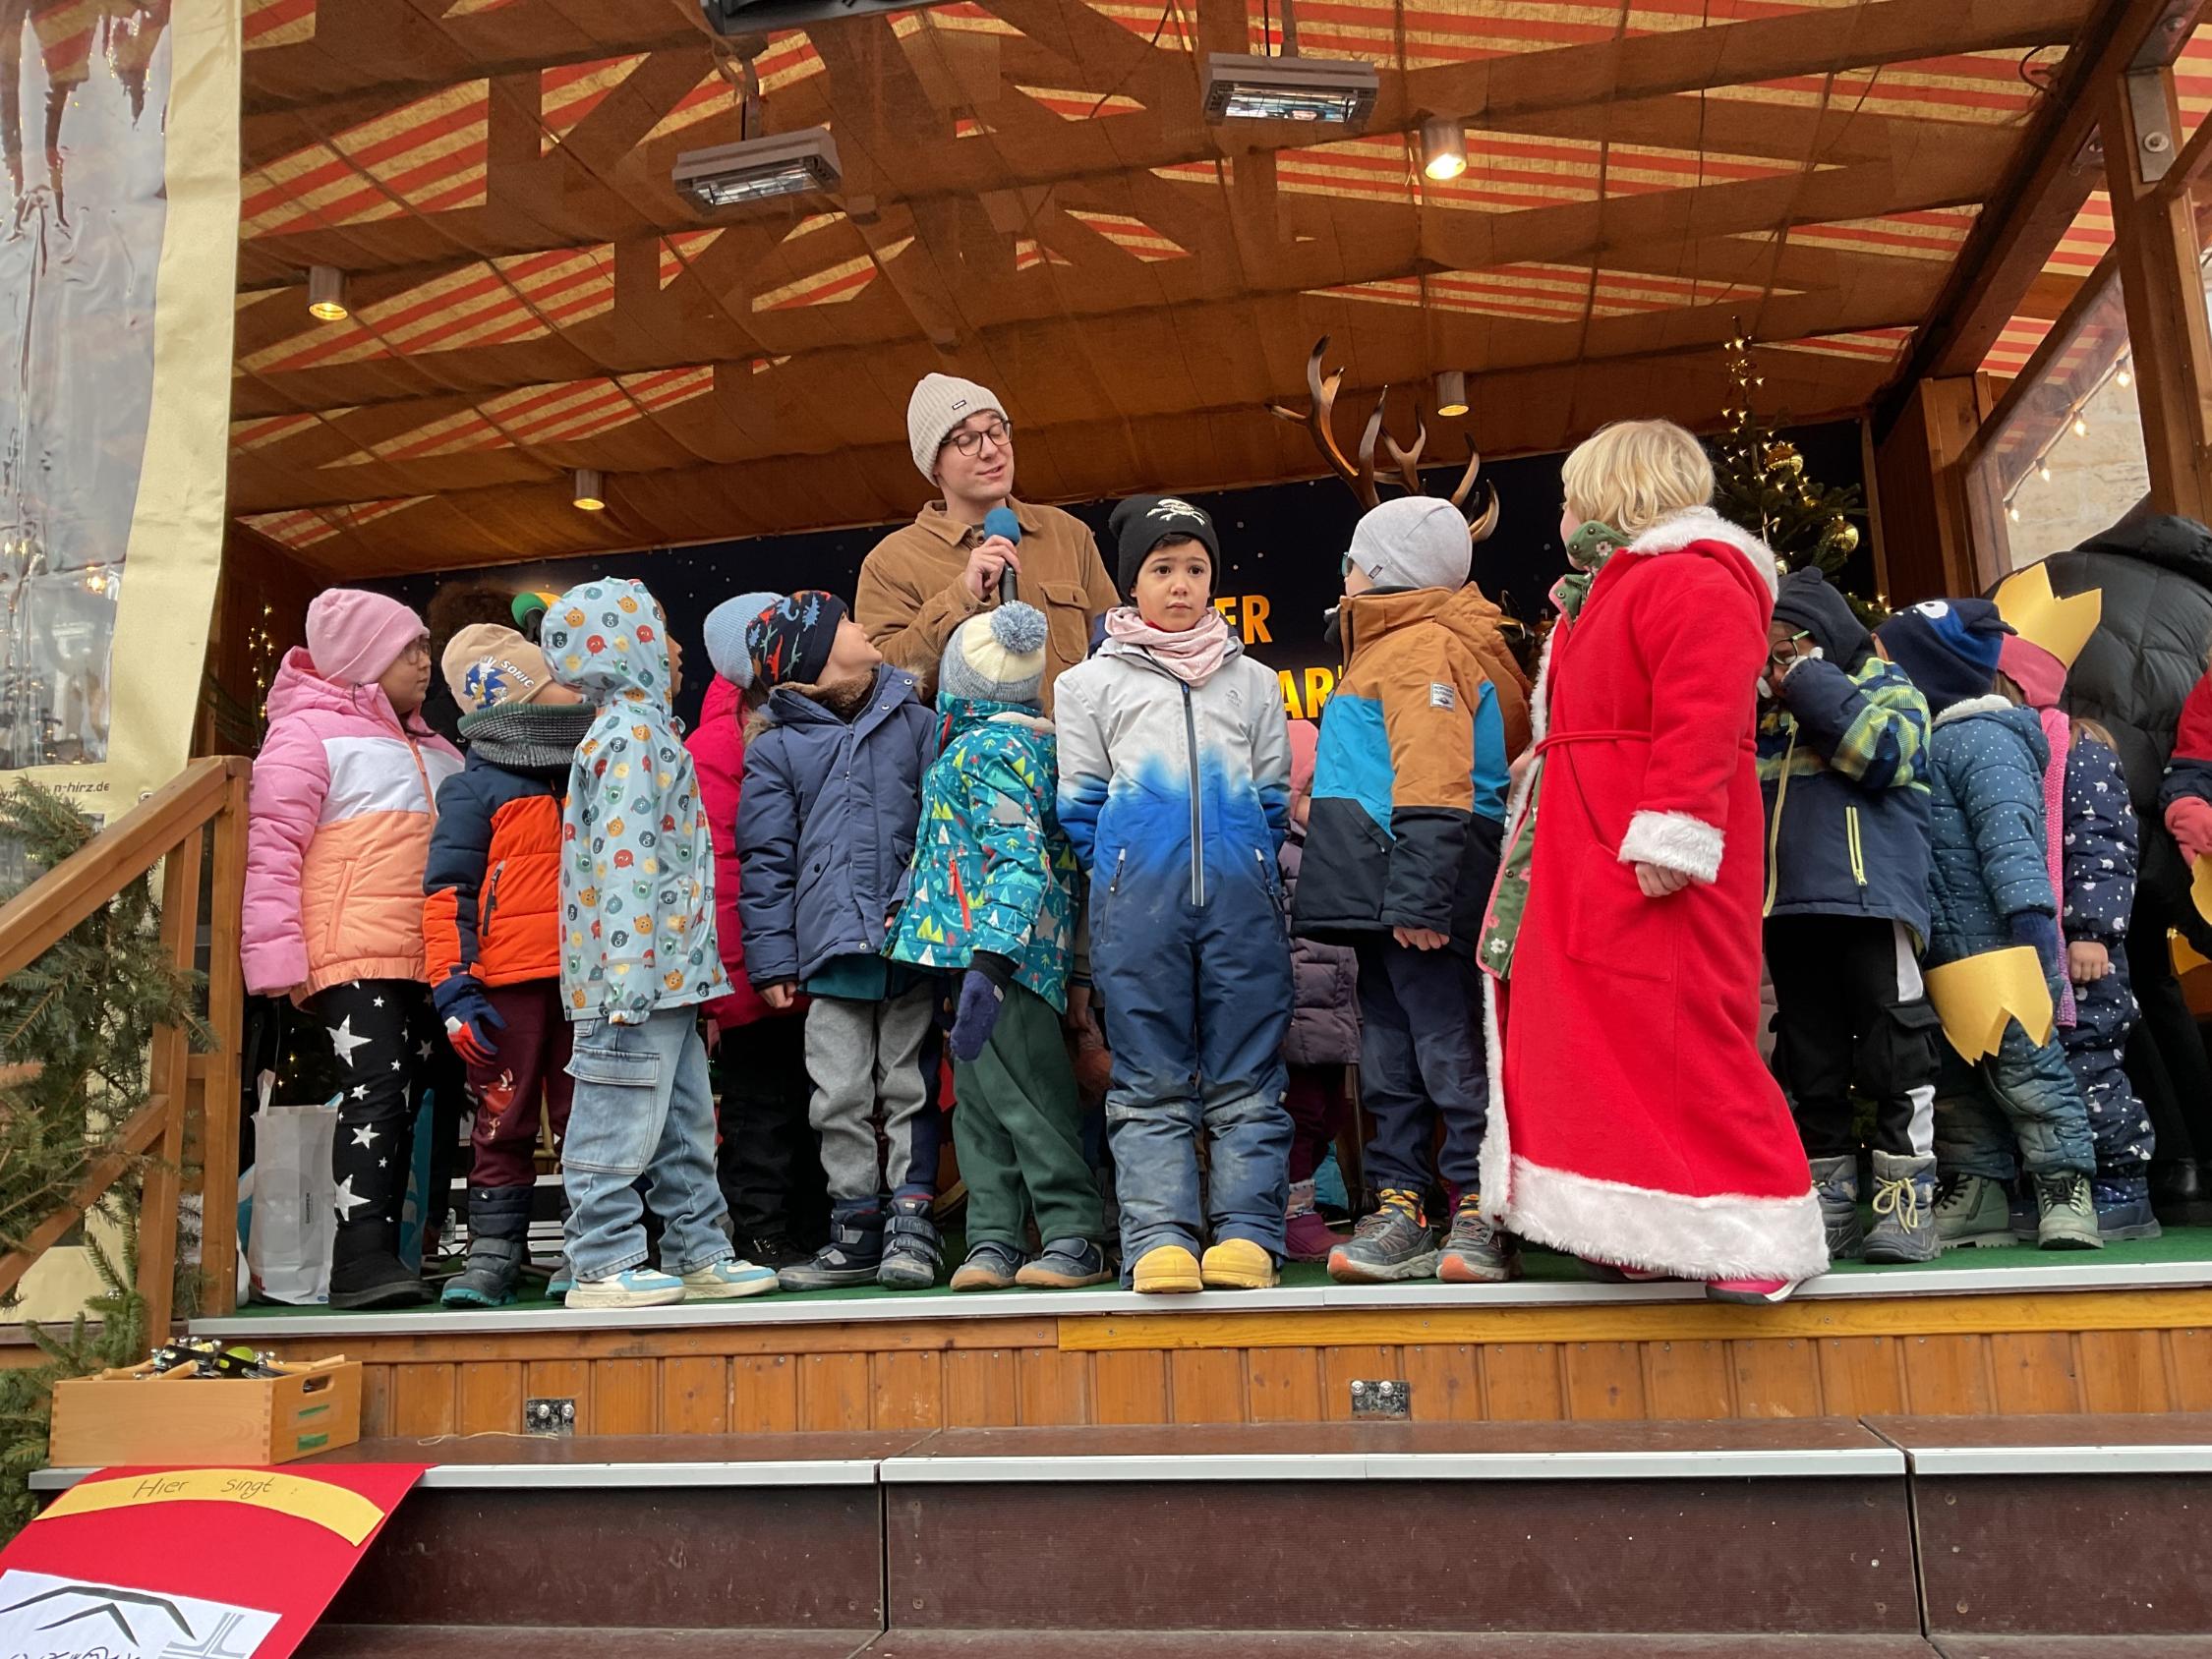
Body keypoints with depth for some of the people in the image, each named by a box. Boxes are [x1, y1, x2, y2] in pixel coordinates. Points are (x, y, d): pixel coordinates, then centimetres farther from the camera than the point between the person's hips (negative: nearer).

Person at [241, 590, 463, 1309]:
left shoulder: (432, 752, 24)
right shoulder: (310, 730, 1)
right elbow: (272, 848, -7)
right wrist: (279, 957, -14)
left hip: (426, 960, 7)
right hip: (355, 955, -7)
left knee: (405, 1100, 6)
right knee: (375, 1090, -16)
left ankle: (380, 1255, 11)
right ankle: (363, 1257, -17)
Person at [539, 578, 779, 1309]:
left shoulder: (642, 730, 20)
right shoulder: (630, 734, -11)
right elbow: (622, 859, -20)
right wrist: (628, 975, -26)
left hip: (668, 974, 10)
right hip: (638, 973, -10)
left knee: (686, 1120, 14)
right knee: (624, 1122, -3)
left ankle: (698, 1254, 21)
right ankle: (604, 1264, 5)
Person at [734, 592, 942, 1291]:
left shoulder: (912, 719, 9)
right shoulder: (774, 749, 6)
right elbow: (765, 860, 5)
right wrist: (772, 961, 1)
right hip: (832, 947, 0)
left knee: (911, 1087, 5)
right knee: (840, 1097, 5)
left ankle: (911, 1223, 13)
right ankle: (856, 1230, 17)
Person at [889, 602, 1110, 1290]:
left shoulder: (990, 748, -12)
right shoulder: (1032, 741, 18)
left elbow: (1019, 859, -23)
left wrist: (986, 961, -29)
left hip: (997, 953, -10)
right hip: (976, 955, 10)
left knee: (1022, 1095, -5)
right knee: (977, 1102, 11)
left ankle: (1076, 1234, 2)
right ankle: (993, 1239, 15)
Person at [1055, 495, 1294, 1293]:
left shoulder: (1253, 682, 19)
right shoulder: (1090, 682, 14)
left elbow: (1274, 799, 18)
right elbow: (1079, 805, 12)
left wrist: (1247, 869, 6)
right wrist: (1120, 878, 4)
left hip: (1241, 895, 2)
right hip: (1137, 898, -1)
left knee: (1246, 1076, -1)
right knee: (1150, 1080, -3)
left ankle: (1247, 1234, 2)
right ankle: (1159, 1241, -3)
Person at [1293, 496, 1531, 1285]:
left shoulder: (1422, 647, -6)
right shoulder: (1390, 648, 26)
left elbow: (1433, 783, -18)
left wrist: (1419, 894, -25)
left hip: (1418, 897, -11)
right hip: (1384, 897, 11)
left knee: (1448, 1049, -7)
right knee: (1389, 1058, 10)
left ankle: (1481, 1215, -1)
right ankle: (1401, 1209, 15)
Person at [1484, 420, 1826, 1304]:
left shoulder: (1695, 579, -10)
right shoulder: (1620, 587, 24)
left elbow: (1702, 715, -22)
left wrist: (1673, 831, -28)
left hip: (1654, 857, -11)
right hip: (1596, 862, 11)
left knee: (1681, 1030, -10)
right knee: (1612, 1032, 11)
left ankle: (1755, 1227, 0)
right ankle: (1660, 1228, 18)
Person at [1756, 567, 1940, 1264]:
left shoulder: (1883, 682, 8)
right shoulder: (1762, 710, 21)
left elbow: (1887, 753, -13)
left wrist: (1811, 681, -5)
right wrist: (1749, 701, 3)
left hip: (1869, 893, -5)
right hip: (1786, 905, 5)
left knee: (1891, 1049, -5)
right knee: (1809, 1062, 6)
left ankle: (1907, 1201, 3)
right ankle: (1828, 1204, 13)